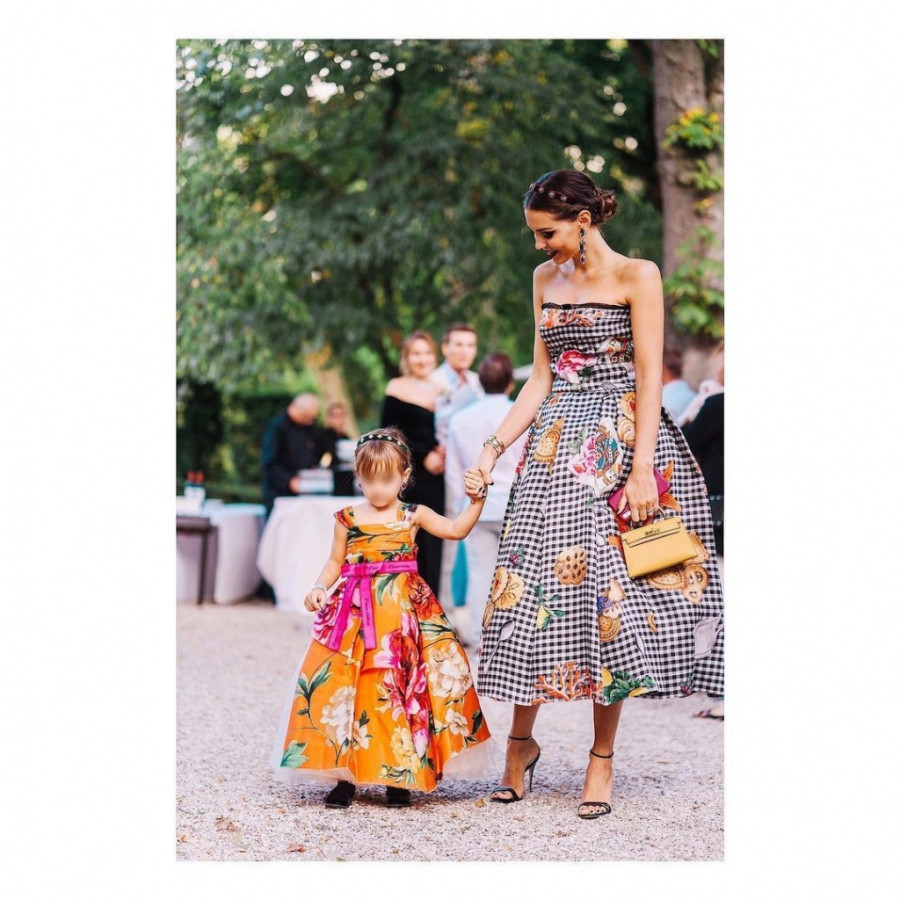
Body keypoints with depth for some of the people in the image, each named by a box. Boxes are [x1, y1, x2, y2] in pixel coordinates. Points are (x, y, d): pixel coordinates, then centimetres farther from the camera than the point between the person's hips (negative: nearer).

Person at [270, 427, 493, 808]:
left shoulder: (414, 515, 6)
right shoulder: (348, 518, 9)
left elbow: (456, 529, 1)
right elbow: (336, 562, 15)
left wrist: (476, 499, -10)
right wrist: (320, 589, 0)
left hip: (404, 610, -1)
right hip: (356, 613, 1)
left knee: (400, 690, -2)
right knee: (344, 687, -5)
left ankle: (398, 776, 8)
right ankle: (346, 773, 5)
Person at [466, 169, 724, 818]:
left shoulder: (638, 276, -3)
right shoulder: (547, 279, 14)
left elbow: (650, 377, -9)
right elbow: (542, 378, 15)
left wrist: (642, 470, -17)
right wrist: (495, 447, 6)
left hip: (620, 443, -5)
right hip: (556, 447, 5)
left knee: (611, 589, -5)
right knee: (535, 582, -3)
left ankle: (603, 756, 3)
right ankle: (521, 743, 10)